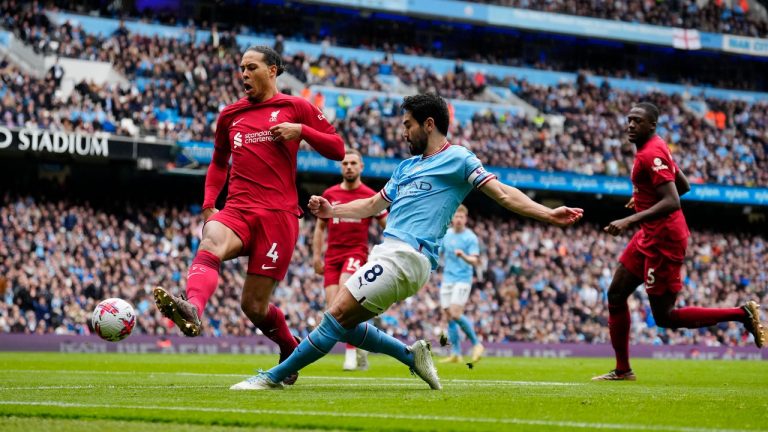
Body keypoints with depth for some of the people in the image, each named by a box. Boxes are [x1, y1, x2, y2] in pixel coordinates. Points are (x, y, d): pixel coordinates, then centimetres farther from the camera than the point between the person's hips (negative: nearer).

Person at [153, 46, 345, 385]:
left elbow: (337, 149, 7)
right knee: (210, 245, -34)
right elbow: (219, 163, 31)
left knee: (254, 306, -4)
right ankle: (192, 310, -58)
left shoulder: (295, 108, 8)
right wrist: (208, 205, 16)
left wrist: (301, 131, -9)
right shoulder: (230, 115, 18)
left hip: (278, 214, -3)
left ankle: (290, 350, 25)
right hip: (237, 209, 3)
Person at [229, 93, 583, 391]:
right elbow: (372, 206, 33)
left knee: (338, 313, -15)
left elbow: (503, 194, -4)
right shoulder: (406, 167, 25)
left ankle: (275, 376, -13)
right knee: (345, 323, 3)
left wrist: (548, 214, -15)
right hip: (388, 253, 9)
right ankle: (411, 355, 12)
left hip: (407, 255, -9)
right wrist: (332, 210, 20)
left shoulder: (457, 159, 1)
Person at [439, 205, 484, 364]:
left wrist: (463, 256, -33)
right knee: (449, 316, 1)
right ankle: (456, 354, 6)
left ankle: (476, 344, -2)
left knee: (456, 314, -18)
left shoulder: (470, 237, -6)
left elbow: (474, 260, -15)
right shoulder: (446, 234, 10)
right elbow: (439, 253, 24)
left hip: (462, 279, -6)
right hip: (447, 279, 6)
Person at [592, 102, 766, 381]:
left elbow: (672, 202, -28)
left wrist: (630, 221, -32)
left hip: (662, 239, -10)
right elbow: (683, 186, 21)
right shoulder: (655, 148, 10)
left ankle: (742, 314, 1)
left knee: (664, 317, -4)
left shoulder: (651, 154, -20)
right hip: (650, 237, 10)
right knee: (616, 295, 11)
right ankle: (622, 370, 18)